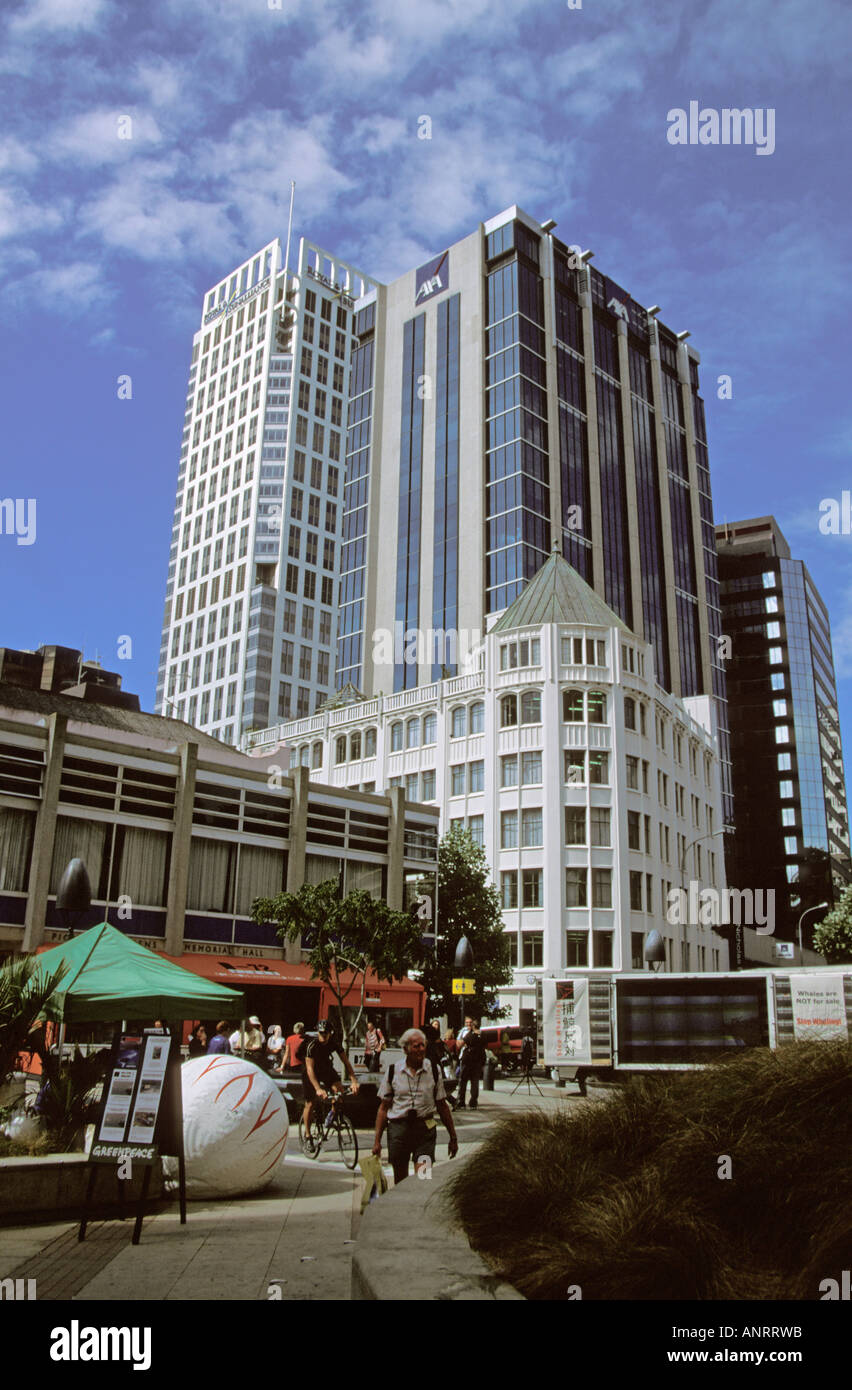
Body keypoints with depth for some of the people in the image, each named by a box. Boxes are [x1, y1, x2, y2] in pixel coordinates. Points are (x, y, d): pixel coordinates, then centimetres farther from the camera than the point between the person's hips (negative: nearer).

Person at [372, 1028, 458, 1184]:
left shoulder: (433, 1071, 3)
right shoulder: (393, 1072, 1)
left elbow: (442, 1106, 9)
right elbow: (383, 1108, 5)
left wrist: (453, 1137, 10)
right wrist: (377, 1140, 1)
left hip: (425, 1129, -1)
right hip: (398, 1129, 1)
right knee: (400, 1181, 11)